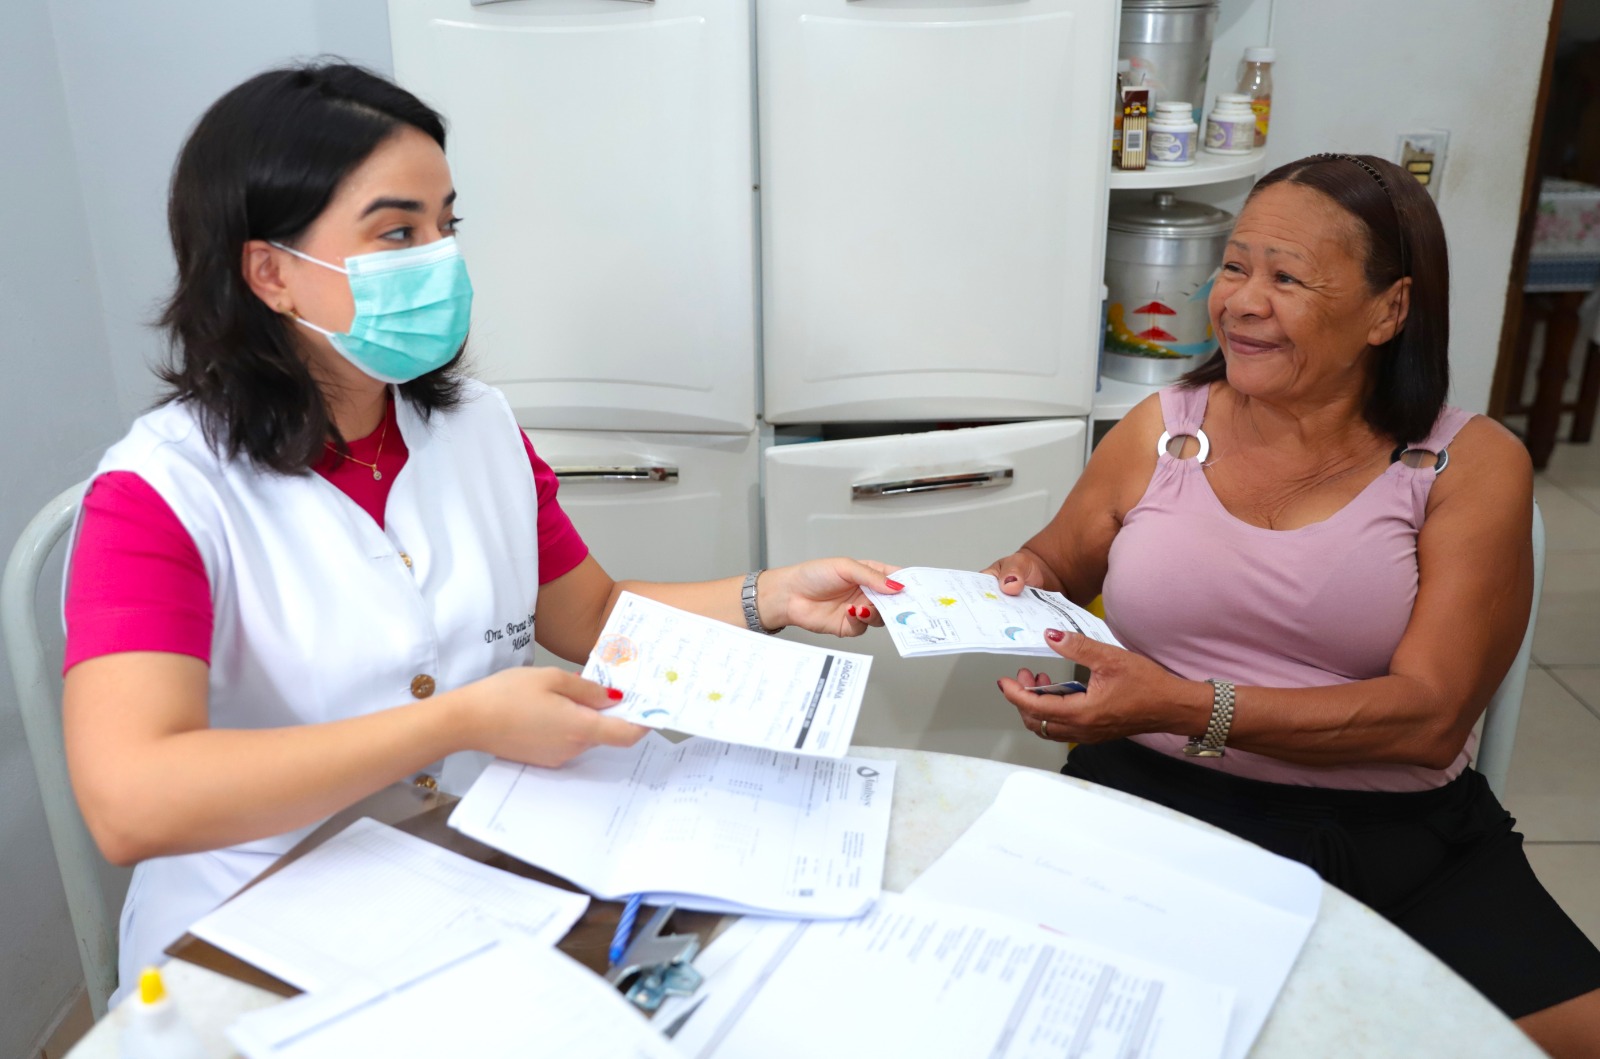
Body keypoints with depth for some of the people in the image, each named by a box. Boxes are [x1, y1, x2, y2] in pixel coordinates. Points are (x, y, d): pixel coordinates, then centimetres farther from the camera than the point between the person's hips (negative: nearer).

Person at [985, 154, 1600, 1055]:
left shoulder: (1470, 466, 1)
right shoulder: (1161, 430, 7)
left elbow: (1431, 716, -9)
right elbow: (1058, 561, 19)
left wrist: (1186, 708, -21)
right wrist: (1029, 578, -7)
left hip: (1400, 837, 1)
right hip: (1153, 804, 0)